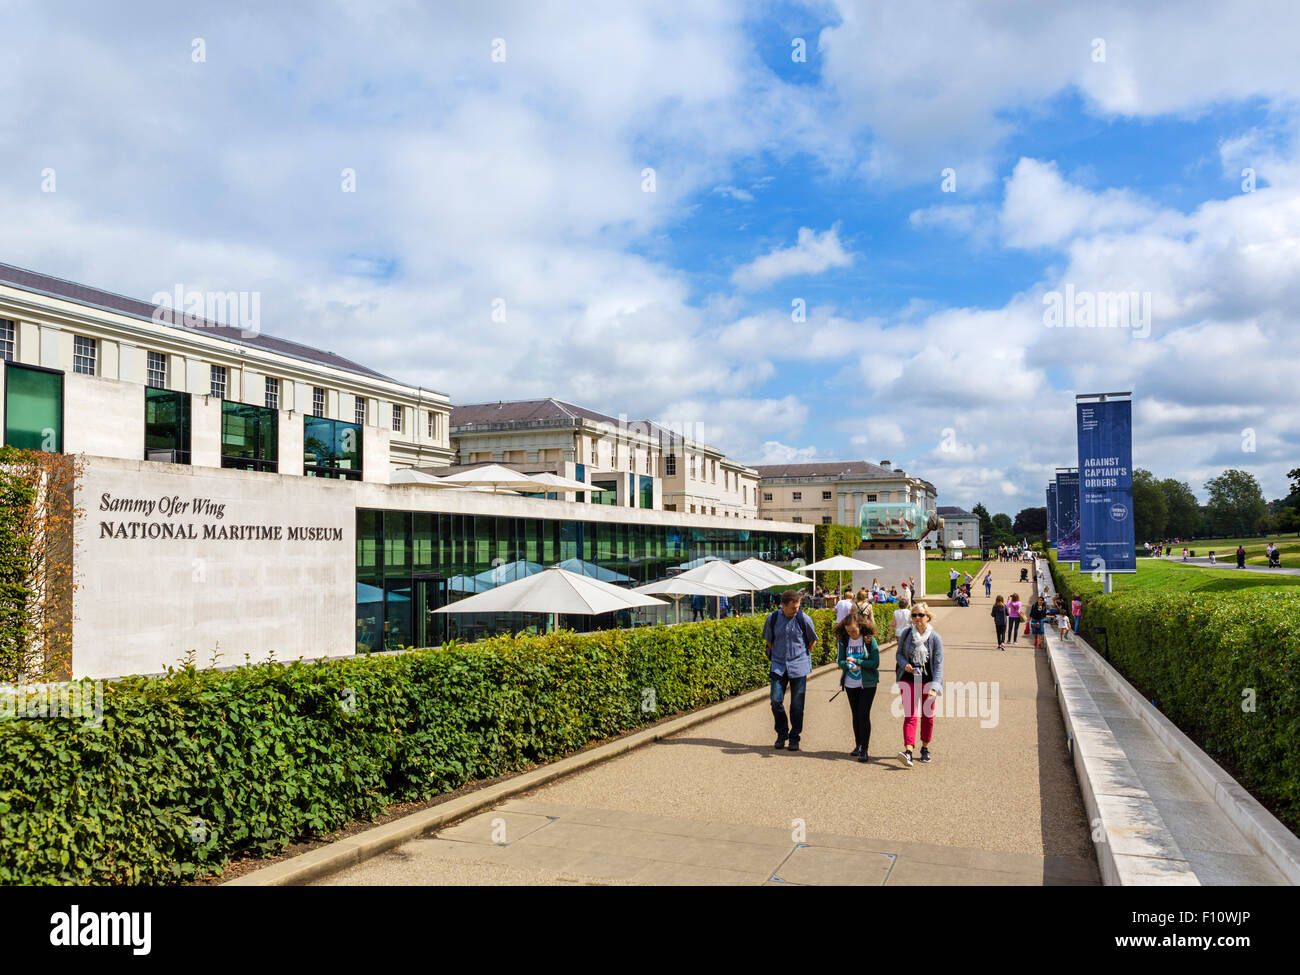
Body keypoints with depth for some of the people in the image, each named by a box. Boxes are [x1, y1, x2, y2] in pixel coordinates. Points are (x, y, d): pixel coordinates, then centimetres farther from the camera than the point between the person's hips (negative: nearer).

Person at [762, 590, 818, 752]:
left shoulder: (804, 619, -8)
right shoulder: (773, 619, -3)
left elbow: (812, 641, 8)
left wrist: (805, 657, 11)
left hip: (799, 666, -1)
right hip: (778, 666, 1)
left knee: (797, 704, 2)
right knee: (776, 699, -7)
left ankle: (794, 737, 16)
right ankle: (782, 733, 14)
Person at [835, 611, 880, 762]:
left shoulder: (870, 640, -11)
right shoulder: (843, 640, -1)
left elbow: (875, 663, -12)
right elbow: (839, 660, -2)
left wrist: (856, 661, -20)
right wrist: (847, 664, -24)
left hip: (868, 684, -4)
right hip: (850, 684, 4)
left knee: (864, 714, -10)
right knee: (855, 715, 13)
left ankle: (864, 750, -3)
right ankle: (858, 745, 27)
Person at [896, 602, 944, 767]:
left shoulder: (934, 637, -7)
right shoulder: (906, 633, -1)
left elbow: (938, 664, -9)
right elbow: (898, 654, 10)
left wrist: (935, 687, -18)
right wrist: (905, 665, -12)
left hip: (927, 680, 0)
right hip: (908, 679, 0)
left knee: (927, 716, 10)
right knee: (910, 716, -9)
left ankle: (925, 748, 27)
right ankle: (908, 751, -19)